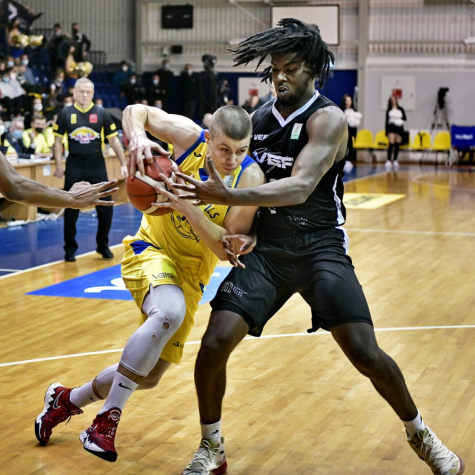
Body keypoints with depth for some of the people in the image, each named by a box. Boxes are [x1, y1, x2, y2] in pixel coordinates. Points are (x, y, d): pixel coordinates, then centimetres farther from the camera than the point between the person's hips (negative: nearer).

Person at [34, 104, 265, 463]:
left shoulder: (250, 177, -20)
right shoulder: (190, 136, -19)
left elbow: (228, 249, -23)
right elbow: (135, 111, -6)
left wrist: (189, 209, -37)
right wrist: (138, 138, -28)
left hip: (192, 271, 3)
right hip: (152, 248, -3)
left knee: (149, 376, 8)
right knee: (170, 311, -38)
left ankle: (68, 400, 36)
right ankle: (107, 419, -27)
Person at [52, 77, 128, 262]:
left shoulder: (101, 113, 1)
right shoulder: (65, 113, 1)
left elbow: (113, 140, 4)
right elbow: (58, 140, 6)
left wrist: (123, 164, 0)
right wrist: (59, 165, -2)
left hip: (97, 167, 0)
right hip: (74, 168, 0)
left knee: (106, 207, 0)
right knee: (71, 209, 4)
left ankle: (103, 245, 18)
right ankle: (70, 248, 17)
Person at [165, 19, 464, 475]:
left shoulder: (327, 119, -12)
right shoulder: (260, 118, 6)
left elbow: (300, 187, -27)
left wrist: (227, 196, -36)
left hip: (319, 246, -4)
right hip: (267, 248, 4)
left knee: (366, 353, -12)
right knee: (214, 342, -12)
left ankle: (419, 434, 17)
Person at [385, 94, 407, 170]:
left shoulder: (401, 109, 9)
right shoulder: (389, 110, 7)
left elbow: (405, 118, 5)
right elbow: (386, 121, 6)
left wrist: (400, 118, -16)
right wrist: (386, 131, 0)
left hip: (399, 127, 2)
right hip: (391, 127, -2)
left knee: (397, 145, 4)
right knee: (391, 144, -14)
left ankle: (395, 160, 13)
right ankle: (389, 160, -17)